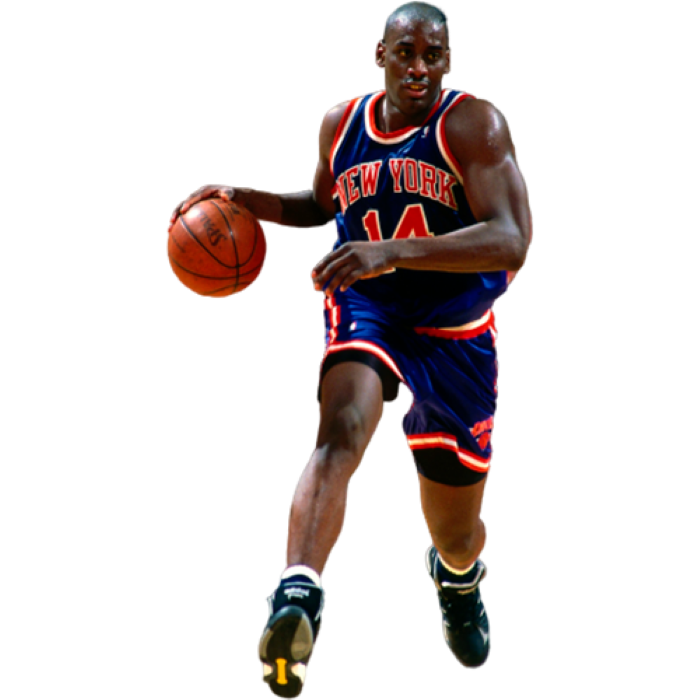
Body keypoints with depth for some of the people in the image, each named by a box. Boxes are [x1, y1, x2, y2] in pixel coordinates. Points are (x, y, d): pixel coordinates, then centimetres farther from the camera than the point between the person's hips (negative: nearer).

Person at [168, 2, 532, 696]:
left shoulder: (474, 124, -14)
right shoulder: (340, 124, 1)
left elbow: (511, 242, -26)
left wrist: (395, 251, -37)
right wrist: (250, 200, 3)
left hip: (454, 333, -1)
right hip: (363, 311, 1)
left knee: (456, 534, 13)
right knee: (341, 431, -34)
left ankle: (458, 577, 52)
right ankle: (296, 599, -53)